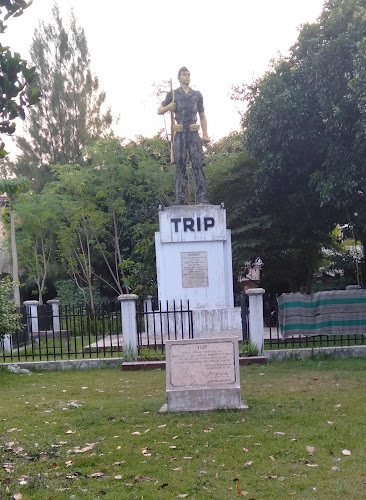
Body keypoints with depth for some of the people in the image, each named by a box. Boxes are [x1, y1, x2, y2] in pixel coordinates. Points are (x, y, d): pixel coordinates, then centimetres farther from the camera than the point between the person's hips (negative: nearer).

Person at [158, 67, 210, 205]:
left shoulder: (197, 95, 18)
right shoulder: (172, 94, 13)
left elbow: (202, 116, 19)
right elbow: (159, 111, 18)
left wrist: (205, 134, 7)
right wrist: (168, 107, -5)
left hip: (194, 134, 1)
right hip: (179, 134, -1)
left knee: (197, 165, -7)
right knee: (180, 166, -2)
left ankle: (201, 196, -9)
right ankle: (179, 197, -1)